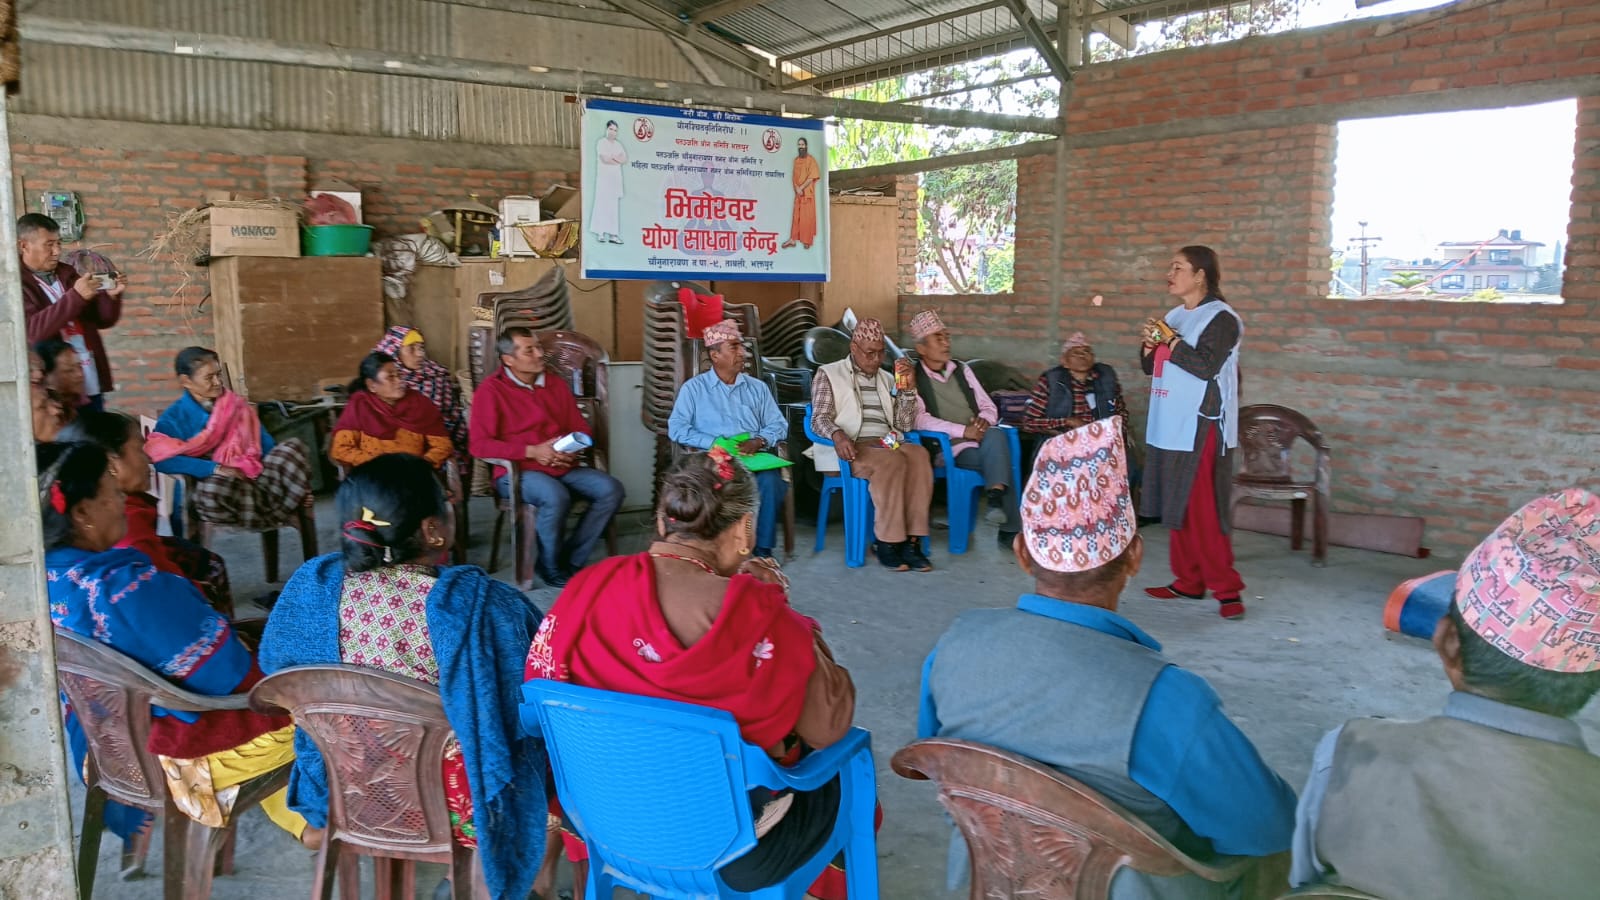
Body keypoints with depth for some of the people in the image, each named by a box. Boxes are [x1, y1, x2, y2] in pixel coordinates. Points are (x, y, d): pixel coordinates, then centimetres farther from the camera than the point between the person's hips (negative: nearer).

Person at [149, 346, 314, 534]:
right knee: (212, 490, -40)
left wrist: (288, 479, 0)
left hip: (256, 478, 4)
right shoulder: (174, 418, 2)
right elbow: (161, 459, -16)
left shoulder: (237, 406, 15)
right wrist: (215, 469, -24)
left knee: (293, 447, -18)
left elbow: (265, 444, 13)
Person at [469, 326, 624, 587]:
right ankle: (551, 568, -10)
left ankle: (571, 560, -7)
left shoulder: (557, 384, 14)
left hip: (564, 467, 6)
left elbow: (581, 429, 20)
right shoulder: (491, 390, -4)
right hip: (516, 471, -6)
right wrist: (532, 451, -19)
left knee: (611, 489, -18)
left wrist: (573, 448, -6)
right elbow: (479, 445, -12)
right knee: (556, 497, -36)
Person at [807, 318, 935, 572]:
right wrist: (837, 435, -25)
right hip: (852, 448, -4)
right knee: (891, 462, -36)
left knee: (919, 455, -30)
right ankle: (888, 542, -29)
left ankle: (911, 540, -31)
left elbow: (905, 425, 17)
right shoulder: (828, 374, 10)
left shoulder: (887, 379, 24)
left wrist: (908, 388, 3)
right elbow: (819, 418, -2)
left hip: (887, 444, 5)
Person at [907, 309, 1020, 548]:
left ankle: (996, 497, -35)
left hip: (983, 442, 5)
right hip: (947, 449, -4)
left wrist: (984, 420, -7)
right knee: (1000, 459, -29)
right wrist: (964, 431, -19)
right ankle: (1010, 528, -27)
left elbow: (989, 406, 19)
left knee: (995, 435, -31)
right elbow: (920, 420, -12)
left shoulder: (962, 370, 19)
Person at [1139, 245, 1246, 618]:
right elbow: (1152, 367, 21)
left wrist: (1170, 341, -13)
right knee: (1178, 510, 10)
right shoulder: (1174, 316, 16)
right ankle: (1188, 581, 19)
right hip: (1169, 428, 8)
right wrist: (1151, 344, 2)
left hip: (1200, 429, -8)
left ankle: (1226, 589, -3)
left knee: (1202, 512, -9)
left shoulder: (1220, 318, -8)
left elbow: (1206, 366, -21)